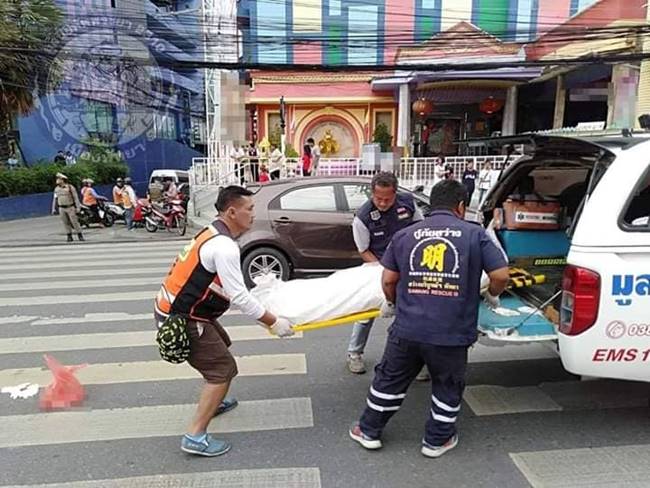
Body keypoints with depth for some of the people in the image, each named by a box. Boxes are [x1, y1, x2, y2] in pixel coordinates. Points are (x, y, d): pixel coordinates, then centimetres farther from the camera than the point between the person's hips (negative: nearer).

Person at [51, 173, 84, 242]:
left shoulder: (70, 187, -9)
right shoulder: (56, 189, 6)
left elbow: (76, 198, -8)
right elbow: (55, 199, 11)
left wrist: (78, 207, -13)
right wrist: (54, 209, 7)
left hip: (70, 208, -4)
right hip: (62, 209, 4)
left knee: (74, 222, -5)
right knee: (66, 223, 4)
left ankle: (80, 236, 4)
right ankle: (69, 236, 10)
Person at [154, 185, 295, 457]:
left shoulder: (214, 234, 8)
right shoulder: (224, 246, -23)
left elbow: (230, 288, 15)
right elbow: (238, 297, -24)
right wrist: (273, 322, -16)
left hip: (178, 310, 10)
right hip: (181, 319, -10)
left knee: (220, 347, 27)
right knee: (223, 369, -5)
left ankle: (212, 402, 43)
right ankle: (195, 437, 1)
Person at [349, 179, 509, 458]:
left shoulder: (405, 235, 6)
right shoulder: (474, 234, -1)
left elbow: (388, 280, 8)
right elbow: (501, 276, -3)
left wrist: (392, 303, 27)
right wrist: (492, 295, 18)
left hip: (407, 329, 2)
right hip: (451, 333, -2)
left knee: (389, 380, 20)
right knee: (448, 387, 22)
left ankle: (369, 431, 33)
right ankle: (437, 440, 35)